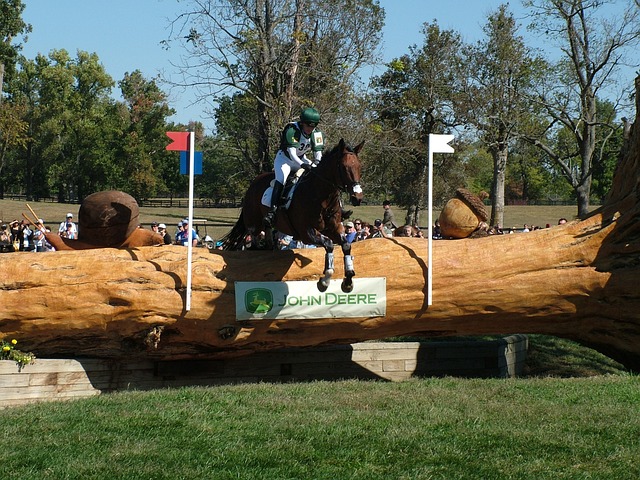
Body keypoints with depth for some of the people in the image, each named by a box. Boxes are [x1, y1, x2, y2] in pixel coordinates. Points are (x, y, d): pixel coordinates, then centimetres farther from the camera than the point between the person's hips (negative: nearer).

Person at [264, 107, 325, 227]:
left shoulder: (317, 134, -8)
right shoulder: (292, 130, -26)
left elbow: (318, 154, -7)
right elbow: (292, 152, -32)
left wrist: (316, 163, -30)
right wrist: (302, 164, -47)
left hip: (302, 160, 6)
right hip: (284, 158, -6)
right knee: (281, 179, -31)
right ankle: (272, 210, -37)